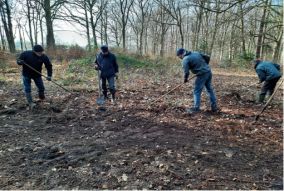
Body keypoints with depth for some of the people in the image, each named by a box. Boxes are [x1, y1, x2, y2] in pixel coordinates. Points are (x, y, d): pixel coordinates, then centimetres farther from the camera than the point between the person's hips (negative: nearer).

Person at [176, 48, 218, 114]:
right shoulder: (196, 53, 15)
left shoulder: (185, 60, -7)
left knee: (197, 92, 1)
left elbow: (186, 72, -11)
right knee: (210, 89, 16)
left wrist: (185, 79, 7)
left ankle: (196, 108, 2)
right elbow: (207, 57, 17)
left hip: (202, 74, -8)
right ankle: (214, 107, 23)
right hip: (209, 71, 8)